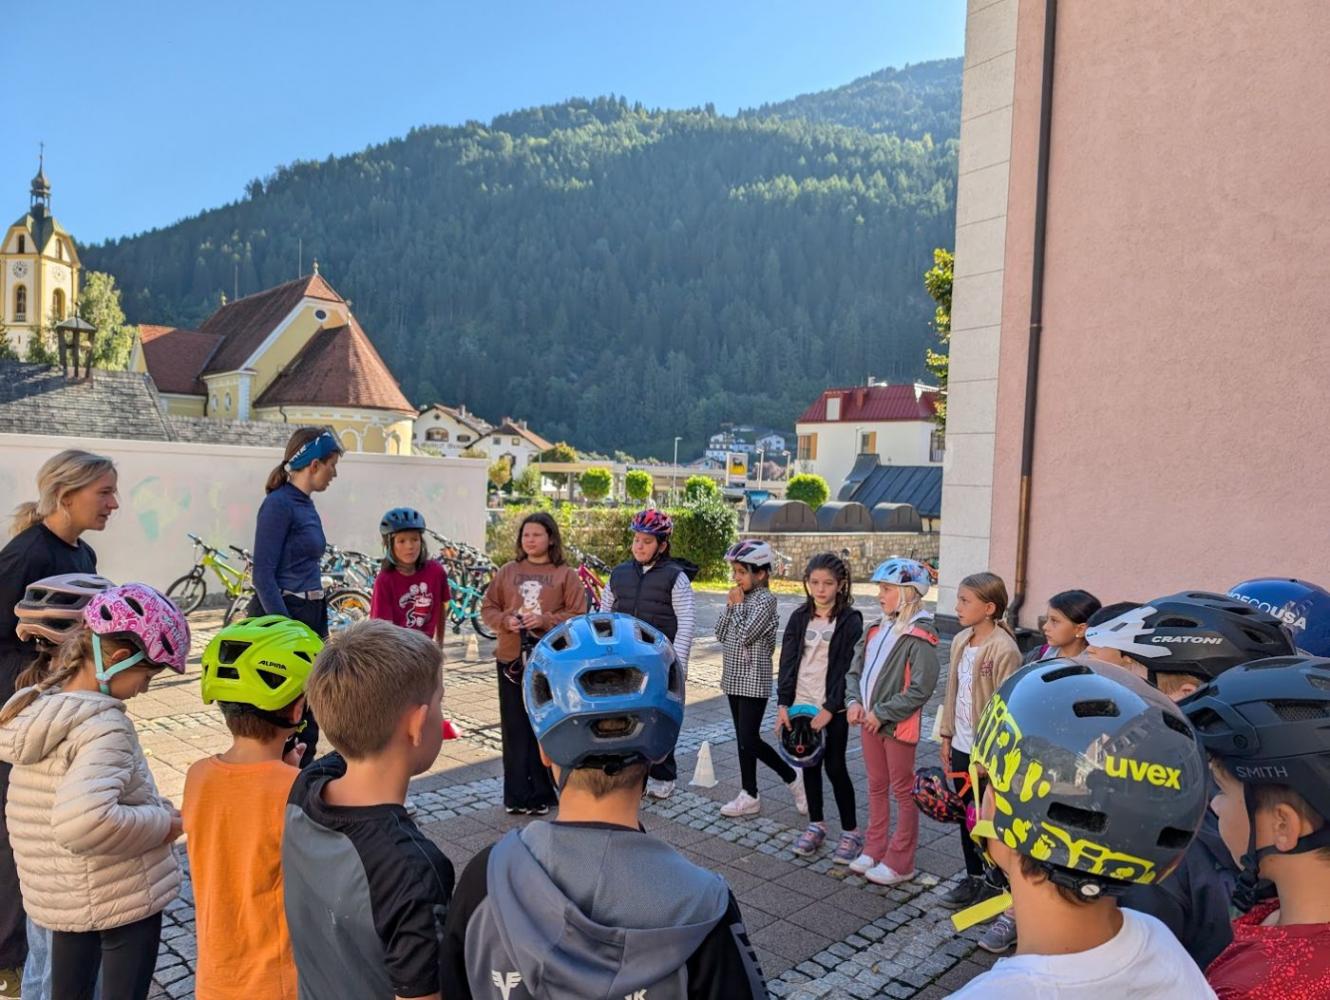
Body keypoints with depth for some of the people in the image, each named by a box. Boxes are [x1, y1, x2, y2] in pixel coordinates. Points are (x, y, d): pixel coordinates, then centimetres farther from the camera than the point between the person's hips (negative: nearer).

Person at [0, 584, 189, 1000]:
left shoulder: (33, 708, -1)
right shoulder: (105, 728, -27)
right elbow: (84, 822, -40)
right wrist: (163, 823, -25)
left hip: (61, 895, 7)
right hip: (125, 898, -7)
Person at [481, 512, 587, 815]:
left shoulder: (566, 574, 3)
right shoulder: (507, 571, 11)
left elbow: (578, 614, -2)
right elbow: (488, 608, 11)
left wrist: (545, 620, -15)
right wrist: (505, 621, -8)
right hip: (512, 659, 2)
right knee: (514, 727, 5)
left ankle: (541, 794, 16)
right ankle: (516, 795, 15)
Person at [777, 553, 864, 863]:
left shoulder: (850, 620, -8)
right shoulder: (799, 618, 4)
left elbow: (848, 669, -11)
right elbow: (787, 662, 3)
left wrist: (830, 709, -15)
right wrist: (783, 703, -4)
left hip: (833, 708, -4)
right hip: (801, 703, 4)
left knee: (835, 767, 1)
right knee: (809, 764, 12)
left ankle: (851, 832, 15)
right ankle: (816, 824, 27)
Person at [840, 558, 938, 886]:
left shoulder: (919, 636, -17)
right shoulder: (878, 629, 7)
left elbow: (921, 689, -21)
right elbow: (856, 668, 13)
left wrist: (882, 713, -18)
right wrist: (855, 701, -3)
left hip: (898, 724, -7)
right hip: (869, 720, 8)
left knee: (903, 791, 7)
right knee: (876, 786, 19)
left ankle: (900, 862, 18)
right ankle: (874, 849, 32)